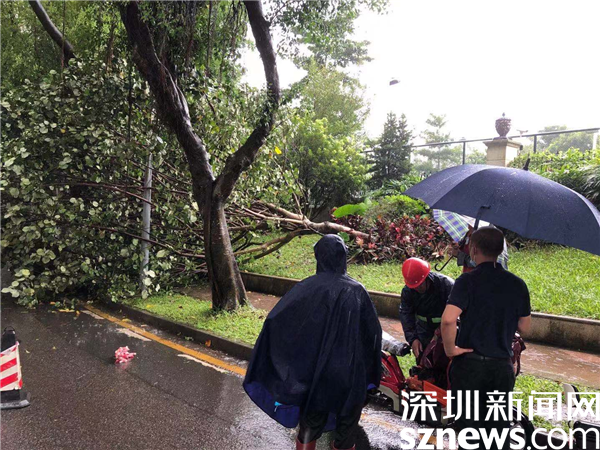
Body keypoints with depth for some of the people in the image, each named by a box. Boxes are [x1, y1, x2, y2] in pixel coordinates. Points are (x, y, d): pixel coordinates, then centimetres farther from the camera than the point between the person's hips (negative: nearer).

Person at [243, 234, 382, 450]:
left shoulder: (306, 288, -13)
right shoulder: (357, 291, -10)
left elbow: (274, 320, -18)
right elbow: (374, 331, -6)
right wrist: (370, 373, 8)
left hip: (314, 374, 0)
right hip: (350, 374, 0)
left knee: (310, 427, 22)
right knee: (346, 426, 21)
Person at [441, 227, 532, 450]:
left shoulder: (468, 280, -14)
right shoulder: (517, 284, 0)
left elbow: (448, 319, -27)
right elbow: (524, 326, 10)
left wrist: (450, 348, -12)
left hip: (469, 363, -4)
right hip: (502, 366, 4)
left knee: (468, 425, 11)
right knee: (498, 426, 18)